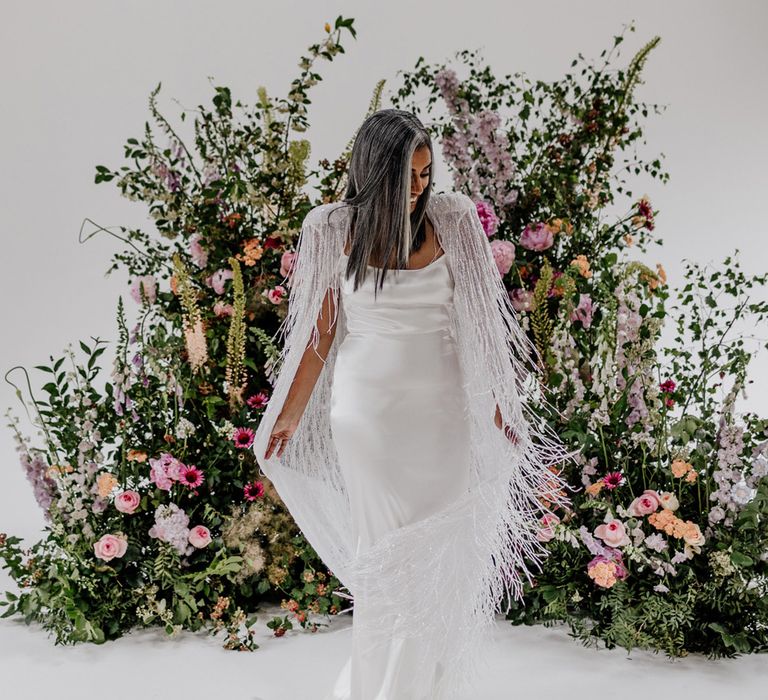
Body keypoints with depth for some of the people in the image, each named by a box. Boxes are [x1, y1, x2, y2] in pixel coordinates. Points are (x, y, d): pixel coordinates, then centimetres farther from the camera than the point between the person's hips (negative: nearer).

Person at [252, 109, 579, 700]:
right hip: (369, 416, -1)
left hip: (444, 412, 1)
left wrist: (500, 406, 5)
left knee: (441, 551, 7)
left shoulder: (453, 221, -3)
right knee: (385, 552, 5)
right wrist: (289, 414, 6)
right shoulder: (334, 230, -5)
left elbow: (479, 319, 3)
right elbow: (322, 330, 3)